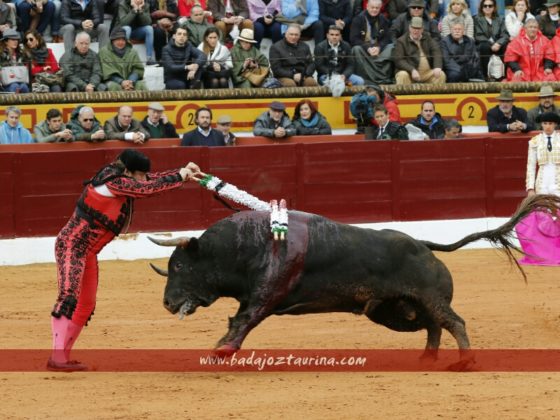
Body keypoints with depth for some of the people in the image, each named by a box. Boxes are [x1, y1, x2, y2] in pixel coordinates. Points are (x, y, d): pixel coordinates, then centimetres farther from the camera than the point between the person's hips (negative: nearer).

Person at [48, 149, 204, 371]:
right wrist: (179, 177, -11)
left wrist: (183, 173, 10)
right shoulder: (113, 182, -18)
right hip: (72, 245, -10)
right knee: (69, 296, -20)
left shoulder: (122, 180, 8)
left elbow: (152, 180, 19)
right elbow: (148, 188, -21)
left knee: (86, 306, 11)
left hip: (87, 252, 10)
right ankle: (56, 357, -28)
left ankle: (63, 356, 15)